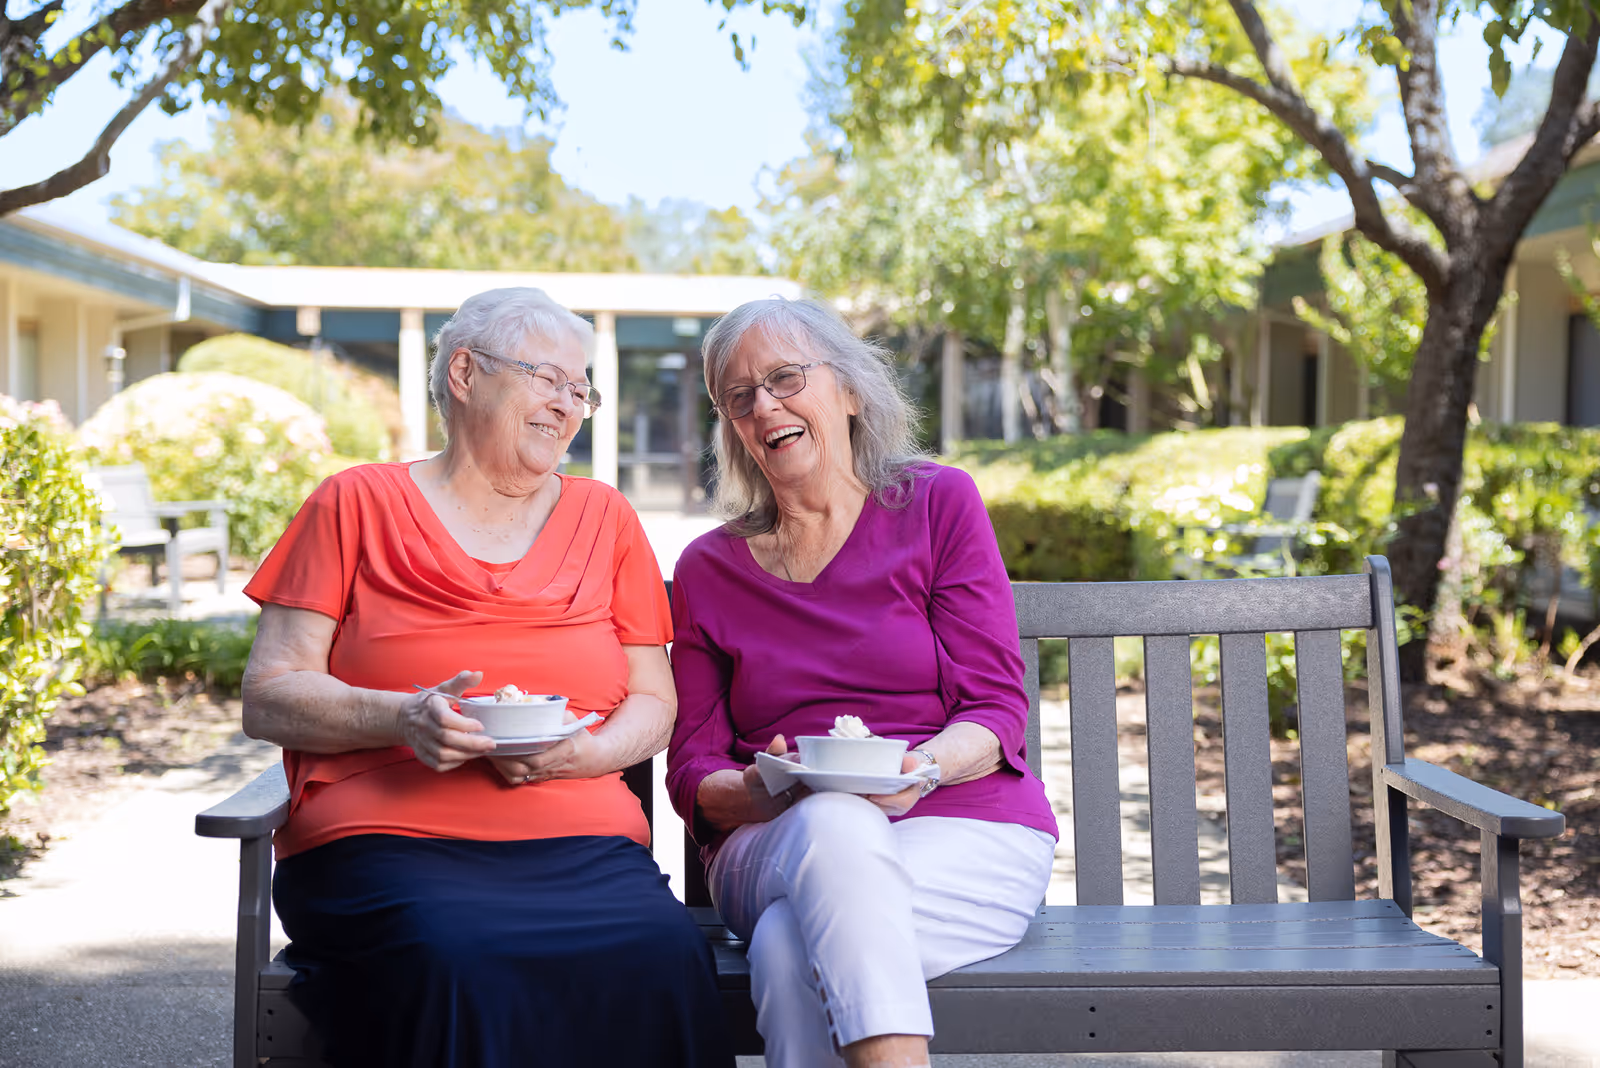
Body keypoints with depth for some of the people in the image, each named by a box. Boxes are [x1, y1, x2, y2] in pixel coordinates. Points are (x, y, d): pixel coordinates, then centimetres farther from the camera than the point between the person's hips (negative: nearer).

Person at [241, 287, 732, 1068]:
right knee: (463, 963, -36)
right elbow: (268, 699, 6)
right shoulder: (358, 504, 12)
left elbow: (653, 704, 17)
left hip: (579, 843, 2)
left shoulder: (605, 519, 21)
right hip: (388, 842, -2)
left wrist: (579, 752, -6)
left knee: (663, 959, -31)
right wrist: (402, 718, -14)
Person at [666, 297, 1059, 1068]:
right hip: (769, 851, 2)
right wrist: (765, 793, -16)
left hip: (967, 834, -2)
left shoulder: (938, 504, 7)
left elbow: (997, 707, 0)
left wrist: (922, 766, -22)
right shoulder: (709, 569, 14)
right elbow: (692, 771, 8)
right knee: (835, 825, -36)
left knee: (791, 948, -34)